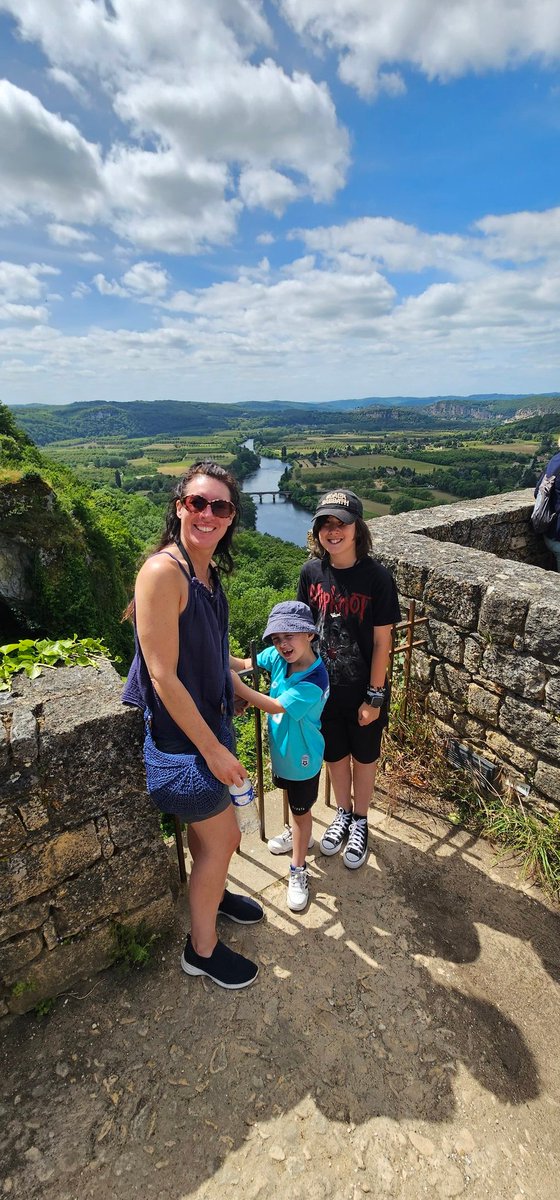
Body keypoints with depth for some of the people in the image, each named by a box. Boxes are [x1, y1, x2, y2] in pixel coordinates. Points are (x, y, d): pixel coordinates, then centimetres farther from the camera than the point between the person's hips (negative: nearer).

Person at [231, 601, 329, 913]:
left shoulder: (314, 681, -35)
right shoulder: (279, 656, -15)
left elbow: (276, 706, -33)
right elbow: (247, 663, -4)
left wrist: (235, 685, -34)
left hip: (302, 758, -7)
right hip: (282, 748, 7)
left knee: (301, 810, 14)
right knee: (293, 799, 31)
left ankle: (298, 870, 33)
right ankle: (300, 834, 58)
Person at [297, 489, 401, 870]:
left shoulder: (377, 577, -20)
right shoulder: (311, 572, -9)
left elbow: (382, 642, -14)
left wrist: (375, 696, -10)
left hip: (363, 689, -3)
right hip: (324, 687, 3)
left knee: (363, 756, 19)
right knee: (334, 754, 22)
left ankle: (360, 822, 44)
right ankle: (343, 813, 49)